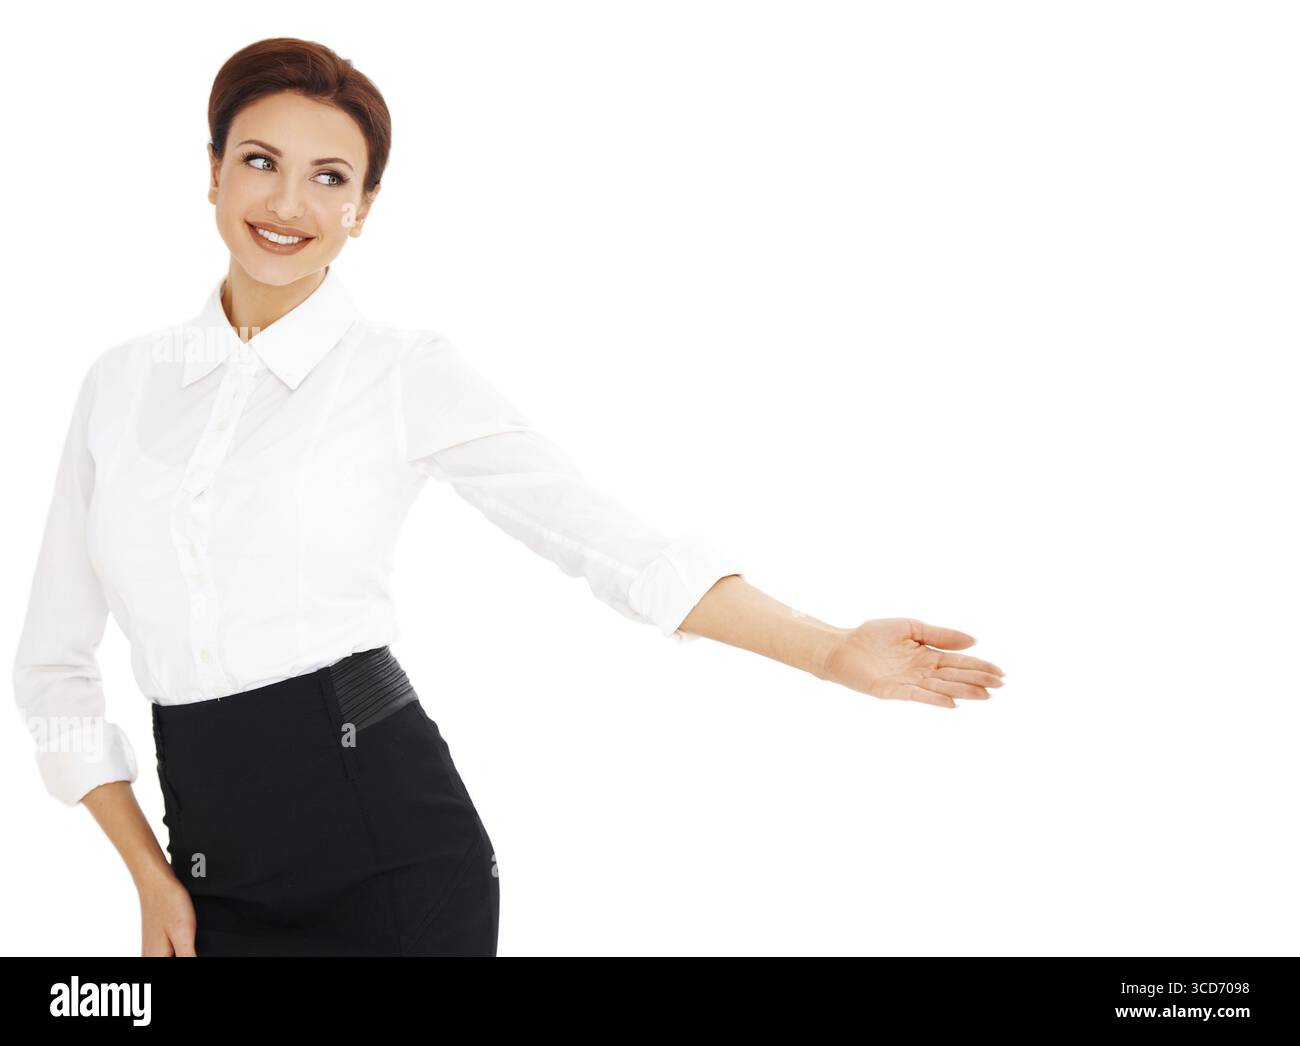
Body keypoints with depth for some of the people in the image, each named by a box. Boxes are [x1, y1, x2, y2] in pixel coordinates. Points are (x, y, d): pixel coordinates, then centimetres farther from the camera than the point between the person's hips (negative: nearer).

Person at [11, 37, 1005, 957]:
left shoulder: (409, 374, -3)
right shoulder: (122, 382, 7)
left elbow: (616, 540, -8)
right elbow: (55, 661, 10)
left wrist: (835, 652, -17)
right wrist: (150, 876, 4)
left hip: (390, 846, -3)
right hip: (216, 867, 4)